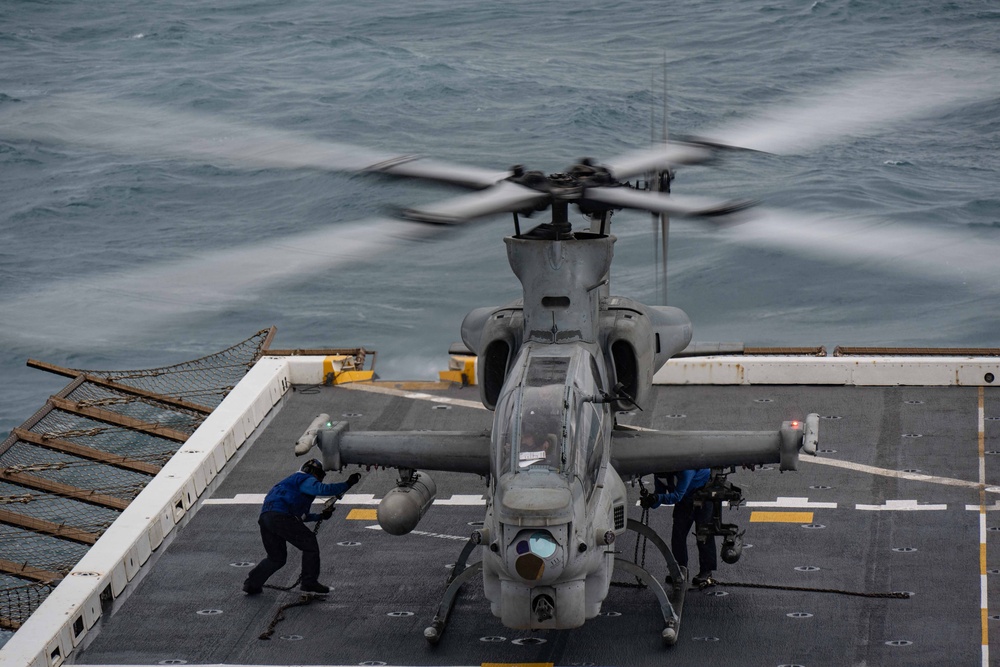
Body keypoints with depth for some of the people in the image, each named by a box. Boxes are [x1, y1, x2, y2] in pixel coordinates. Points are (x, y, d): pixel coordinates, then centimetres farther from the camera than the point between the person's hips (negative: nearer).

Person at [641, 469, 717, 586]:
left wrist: (657, 498, -52)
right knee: (678, 530, -1)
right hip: (686, 496, 6)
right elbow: (659, 493, -11)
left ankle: (706, 571, -5)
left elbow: (677, 496, -40)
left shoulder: (685, 469, -39)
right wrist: (651, 502, -33)